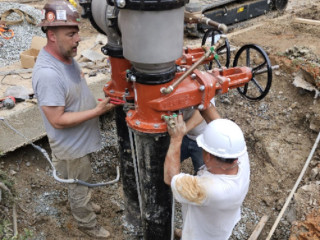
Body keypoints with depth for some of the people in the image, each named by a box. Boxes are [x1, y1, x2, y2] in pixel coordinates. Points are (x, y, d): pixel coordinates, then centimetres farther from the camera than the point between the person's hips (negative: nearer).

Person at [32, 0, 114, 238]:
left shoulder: (65, 55, -4)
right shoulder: (48, 73, -34)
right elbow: (58, 120, -30)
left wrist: (97, 102, -1)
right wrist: (97, 111, -29)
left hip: (81, 140, 8)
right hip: (72, 147, -8)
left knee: (82, 183, 31)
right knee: (79, 187, 17)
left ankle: (83, 205, 57)